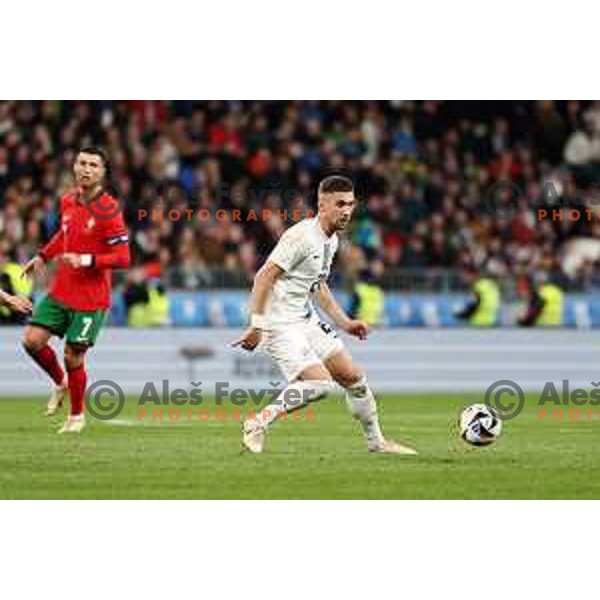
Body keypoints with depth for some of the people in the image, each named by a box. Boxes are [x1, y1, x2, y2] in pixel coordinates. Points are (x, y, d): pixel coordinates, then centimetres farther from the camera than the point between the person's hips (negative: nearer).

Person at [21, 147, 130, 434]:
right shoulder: (68, 200, 4)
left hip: (90, 298, -6)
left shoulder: (108, 210, -17)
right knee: (32, 340, -4)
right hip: (59, 291, 6)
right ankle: (60, 383, 24)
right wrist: (42, 256, 20)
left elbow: (123, 259, -18)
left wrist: (87, 260, -28)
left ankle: (77, 415, 21)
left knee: (73, 356, -1)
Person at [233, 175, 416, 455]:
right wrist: (256, 327, -26)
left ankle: (376, 441, 25)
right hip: (281, 325, -9)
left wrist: (345, 322, 19)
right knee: (320, 383, -21)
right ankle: (258, 424, -9)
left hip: (306, 321, 9)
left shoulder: (331, 240, 10)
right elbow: (263, 277, -22)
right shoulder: (301, 237, -20)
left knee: (353, 376, 8)